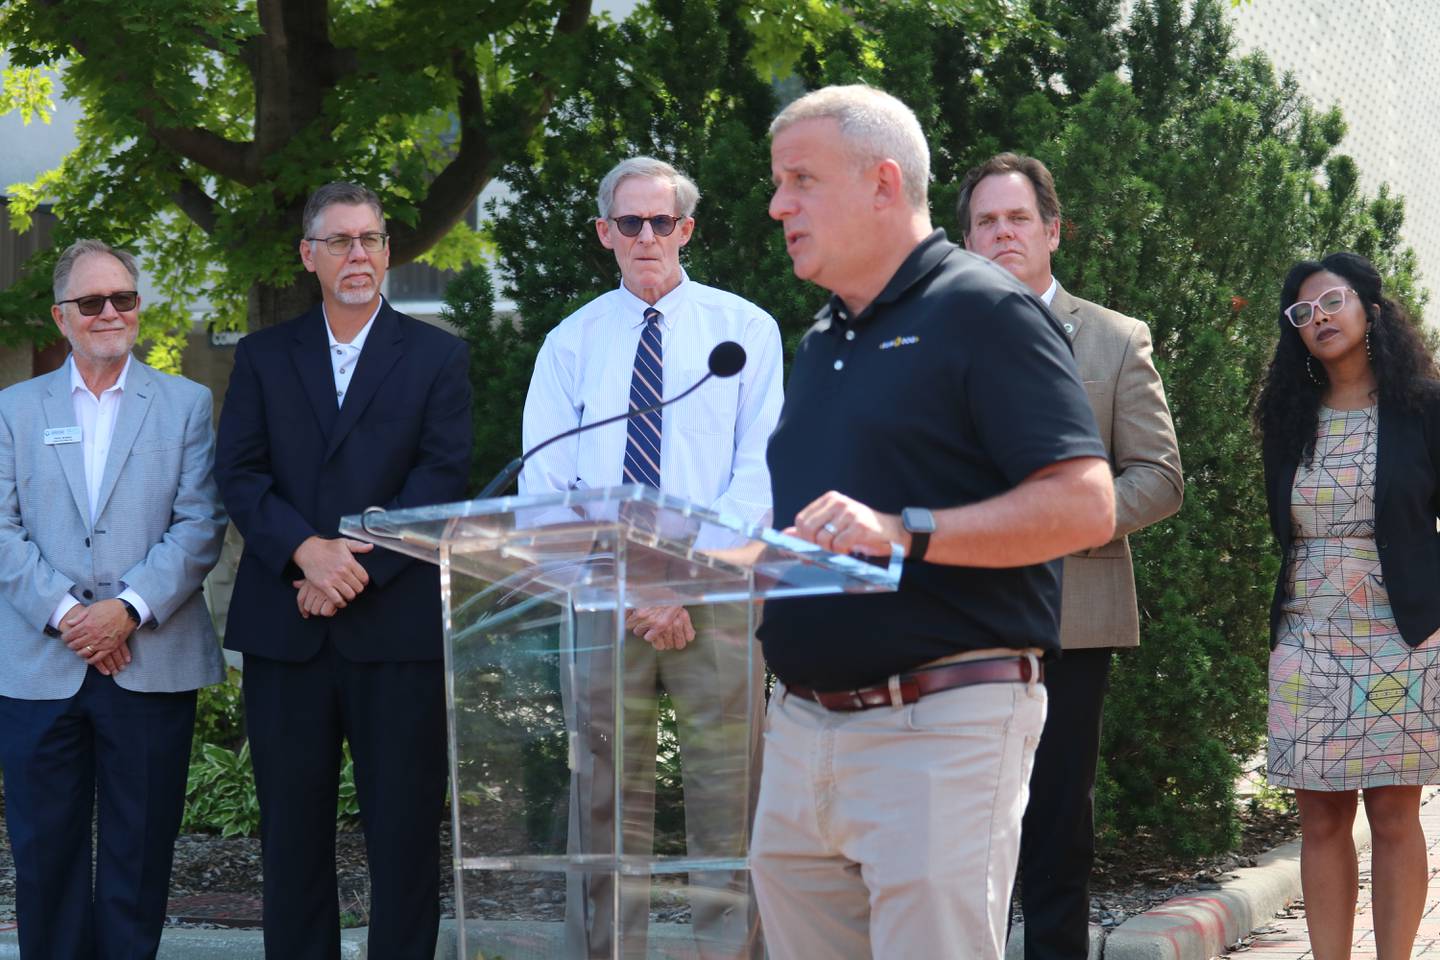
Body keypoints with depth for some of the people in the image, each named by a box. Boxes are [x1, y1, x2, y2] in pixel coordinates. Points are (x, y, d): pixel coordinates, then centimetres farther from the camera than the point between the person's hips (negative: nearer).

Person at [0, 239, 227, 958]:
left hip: (151, 667, -1)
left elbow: (199, 526, -2)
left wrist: (129, 609, -14)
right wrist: (63, 612, -12)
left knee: (139, 853, 4)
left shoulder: (185, 405, 7)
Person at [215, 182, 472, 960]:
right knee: (291, 830, 6)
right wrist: (307, 550, -14)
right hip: (286, 627, 2)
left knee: (404, 829, 0)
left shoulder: (436, 357, 7)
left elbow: (442, 478, -3)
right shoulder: (262, 356, 13)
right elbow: (238, 472, 2)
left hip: (396, 625, -2)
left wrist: (359, 567, -12)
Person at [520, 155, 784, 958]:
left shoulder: (744, 330, 6)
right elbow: (543, 485, 5)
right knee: (606, 800, 4)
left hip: (716, 592, -2)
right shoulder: (571, 342, 12)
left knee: (729, 800, -3)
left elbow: (759, 473, -2)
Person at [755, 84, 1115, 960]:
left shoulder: (983, 311, -4)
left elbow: (1086, 506, -14)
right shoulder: (824, 342, 21)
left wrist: (906, 531, -23)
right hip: (805, 723, 8)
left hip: (941, 723, -8)